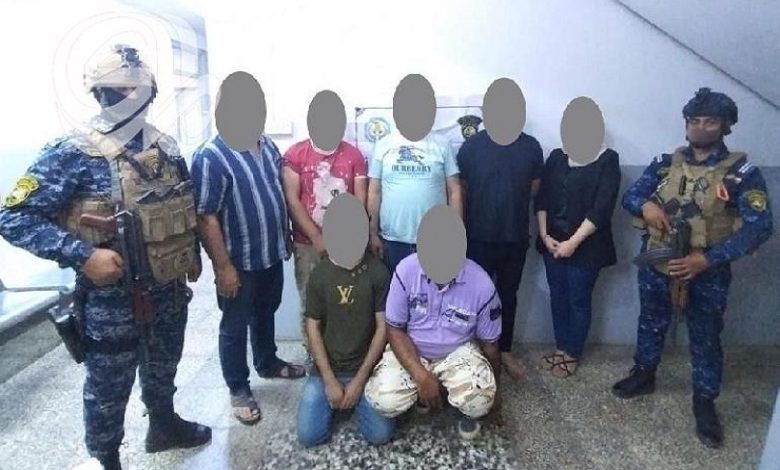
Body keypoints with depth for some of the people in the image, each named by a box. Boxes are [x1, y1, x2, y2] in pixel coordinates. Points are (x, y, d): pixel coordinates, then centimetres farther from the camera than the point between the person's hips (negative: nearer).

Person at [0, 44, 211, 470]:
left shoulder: (166, 148, 2)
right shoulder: (73, 153, -17)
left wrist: (193, 254, 12)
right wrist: (83, 255, -25)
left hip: (169, 293, 6)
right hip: (112, 302, -5)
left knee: (163, 371, 27)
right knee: (108, 391, 14)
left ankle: (164, 426, 52)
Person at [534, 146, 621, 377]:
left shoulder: (607, 159, -8)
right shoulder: (556, 156, 6)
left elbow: (602, 209, -15)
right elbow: (541, 198, 4)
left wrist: (573, 242, -17)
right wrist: (544, 235, -6)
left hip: (586, 246, -4)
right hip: (553, 241, 4)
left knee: (579, 300, 8)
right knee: (557, 297, 13)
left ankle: (573, 353, 24)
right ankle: (561, 347, 30)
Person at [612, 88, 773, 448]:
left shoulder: (742, 172, -9)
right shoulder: (665, 164, 1)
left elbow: (759, 227, -15)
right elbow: (629, 196, 4)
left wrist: (707, 259, -24)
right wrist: (646, 205, -21)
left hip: (706, 272, -2)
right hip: (656, 265, 3)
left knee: (705, 337, 11)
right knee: (651, 322, 19)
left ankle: (704, 402, 30)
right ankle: (643, 375, 40)